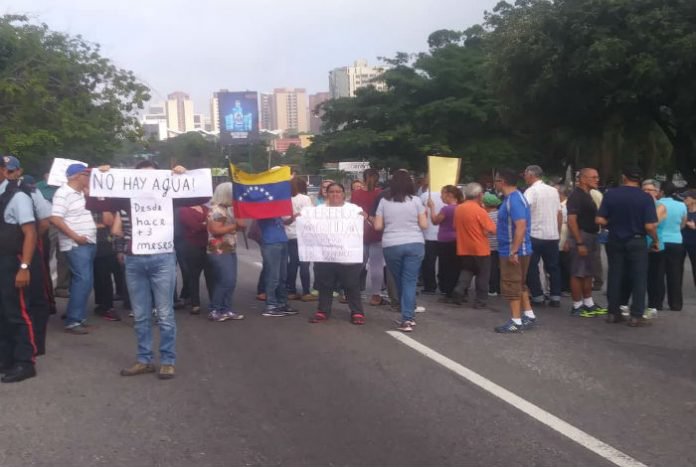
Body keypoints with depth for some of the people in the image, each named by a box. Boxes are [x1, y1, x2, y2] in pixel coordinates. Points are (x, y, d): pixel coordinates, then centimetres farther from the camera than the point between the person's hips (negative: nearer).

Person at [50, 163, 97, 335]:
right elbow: (55, 219, -19)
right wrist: (75, 236, -19)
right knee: (82, 280, -13)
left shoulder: (81, 193, 16)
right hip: (76, 245, -9)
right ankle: (72, 321, -9)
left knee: (87, 281, 11)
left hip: (88, 243, 9)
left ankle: (79, 316, 19)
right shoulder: (63, 193, -11)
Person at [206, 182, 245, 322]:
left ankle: (226, 310, 13)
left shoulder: (227, 209, 16)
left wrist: (238, 224, 8)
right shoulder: (216, 210, -14)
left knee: (231, 281, 8)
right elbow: (216, 230, -23)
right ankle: (214, 311, -3)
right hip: (219, 252, -10)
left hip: (229, 250, 10)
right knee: (226, 281, -12)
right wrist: (235, 226, -17)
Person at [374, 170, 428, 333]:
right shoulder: (415, 200, -2)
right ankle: (407, 318, -9)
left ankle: (408, 316, 26)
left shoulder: (384, 201, 2)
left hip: (391, 246, 1)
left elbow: (377, 226, 2)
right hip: (415, 244, -1)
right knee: (410, 281, -1)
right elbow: (424, 225, -2)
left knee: (400, 282, 14)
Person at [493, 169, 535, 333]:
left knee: (511, 287, -3)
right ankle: (528, 316, 24)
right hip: (515, 250, 10)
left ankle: (516, 322, 2)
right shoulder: (512, 198, 13)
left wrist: (513, 251, -28)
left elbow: (521, 227, -27)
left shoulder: (514, 200, -20)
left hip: (513, 252, -10)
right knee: (519, 285, 17)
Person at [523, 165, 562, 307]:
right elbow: (560, 214, 14)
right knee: (553, 266, 11)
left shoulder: (531, 191, -9)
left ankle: (538, 297, 6)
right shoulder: (553, 190, 10)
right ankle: (555, 297, 12)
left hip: (535, 235, -6)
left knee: (532, 267, 5)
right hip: (552, 235, 6)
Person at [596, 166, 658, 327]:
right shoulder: (645, 197, -10)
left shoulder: (610, 194, -5)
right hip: (636, 242, -3)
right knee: (638, 279, 5)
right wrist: (656, 240, 3)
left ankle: (613, 313, 16)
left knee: (614, 276, 11)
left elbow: (600, 220, -8)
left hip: (615, 241, 3)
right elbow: (650, 226, -15)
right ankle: (636, 316, 4)